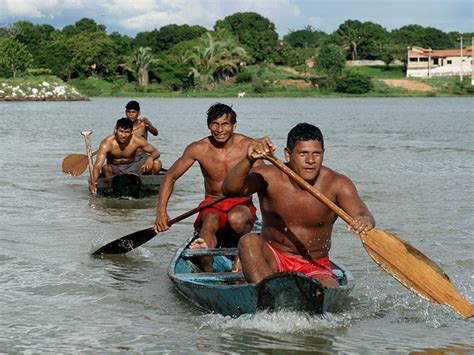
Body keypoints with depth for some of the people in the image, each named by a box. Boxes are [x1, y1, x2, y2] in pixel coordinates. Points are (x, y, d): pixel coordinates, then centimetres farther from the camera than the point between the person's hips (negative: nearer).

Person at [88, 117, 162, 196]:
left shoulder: (137, 140, -18)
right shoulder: (107, 143, -26)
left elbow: (155, 152, -8)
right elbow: (97, 166, -34)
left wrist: (150, 158, -34)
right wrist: (93, 182, -55)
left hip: (131, 168, 2)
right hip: (114, 169, -2)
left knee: (157, 163, -18)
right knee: (106, 168, -38)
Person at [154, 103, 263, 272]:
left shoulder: (248, 146, -7)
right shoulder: (198, 149, -3)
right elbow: (170, 176, 2)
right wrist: (161, 212, -9)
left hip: (241, 204, -1)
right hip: (212, 205, 1)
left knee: (236, 218, -37)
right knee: (210, 220, -35)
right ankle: (208, 272, -53)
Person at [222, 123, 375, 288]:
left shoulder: (336, 184, -9)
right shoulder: (269, 177, -11)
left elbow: (362, 213, -23)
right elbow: (229, 189, -26)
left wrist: (364, 221, -49)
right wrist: (249, 160, -45)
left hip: (315, 266, 0)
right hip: (272, 260, 0)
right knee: (249, 241, -32)